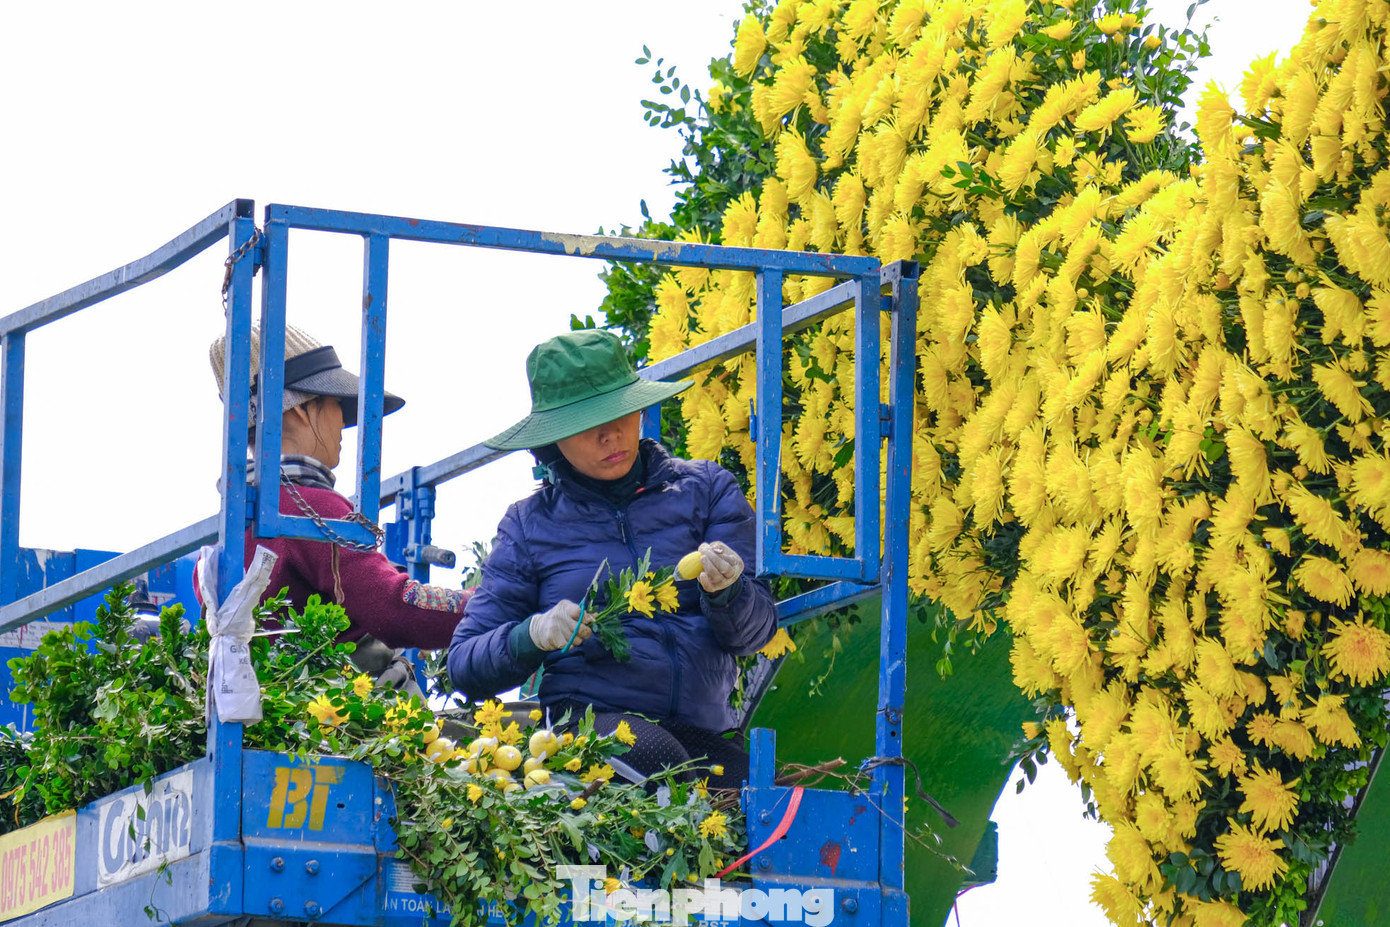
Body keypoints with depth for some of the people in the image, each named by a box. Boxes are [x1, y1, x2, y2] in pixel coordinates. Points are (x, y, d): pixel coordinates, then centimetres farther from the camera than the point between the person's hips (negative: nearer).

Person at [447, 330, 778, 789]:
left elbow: (755, 631, 8)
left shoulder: (705, 489, 13)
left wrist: (725, 593, -15)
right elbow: (465, 667, 11)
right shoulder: (529, 524, 12)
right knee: (655, 759, -36)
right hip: (585, 714, -1)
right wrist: (533, 635, -10)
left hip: (703, 731, 1)